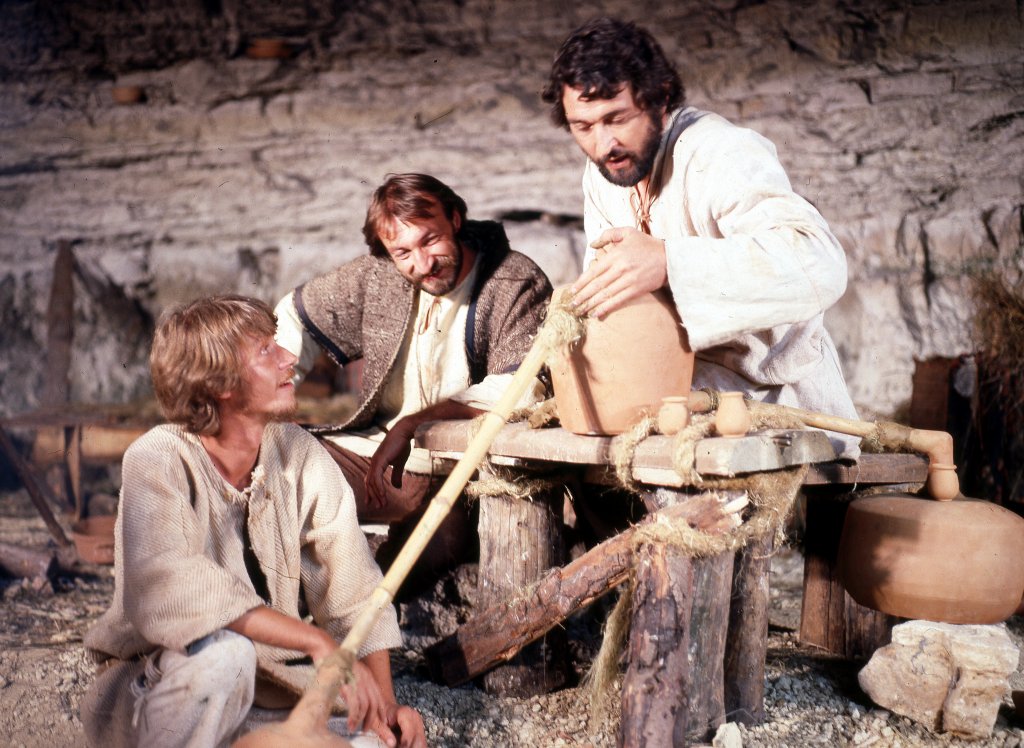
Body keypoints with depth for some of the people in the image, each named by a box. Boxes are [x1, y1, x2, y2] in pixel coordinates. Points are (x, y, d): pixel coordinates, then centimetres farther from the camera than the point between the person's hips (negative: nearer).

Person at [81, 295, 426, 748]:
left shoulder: (299, 455, -7)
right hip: (152, 691, -5)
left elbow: (354, 592, -9)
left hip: (263, 684, 5)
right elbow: (165, 592, -36)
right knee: (222, 651, -35)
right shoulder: (158, 461, -20)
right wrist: (315, 641, -37)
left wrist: (383, 701, -22)